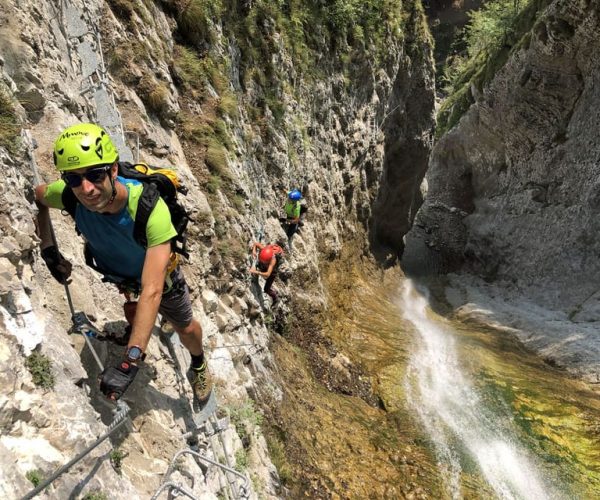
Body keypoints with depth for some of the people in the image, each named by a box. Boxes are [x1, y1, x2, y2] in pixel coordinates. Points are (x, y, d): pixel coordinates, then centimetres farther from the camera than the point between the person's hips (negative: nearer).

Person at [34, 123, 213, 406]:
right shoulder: (69, 195, -33)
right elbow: (38, 195, -5)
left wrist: (130, 362, -54)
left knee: (186, 329, 16)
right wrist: (48, 250, -14)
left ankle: (199, 367, 48)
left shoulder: (150, 207, -47)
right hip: (115, 273, 3)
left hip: (158, 272, -3)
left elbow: (152, 290, -50)